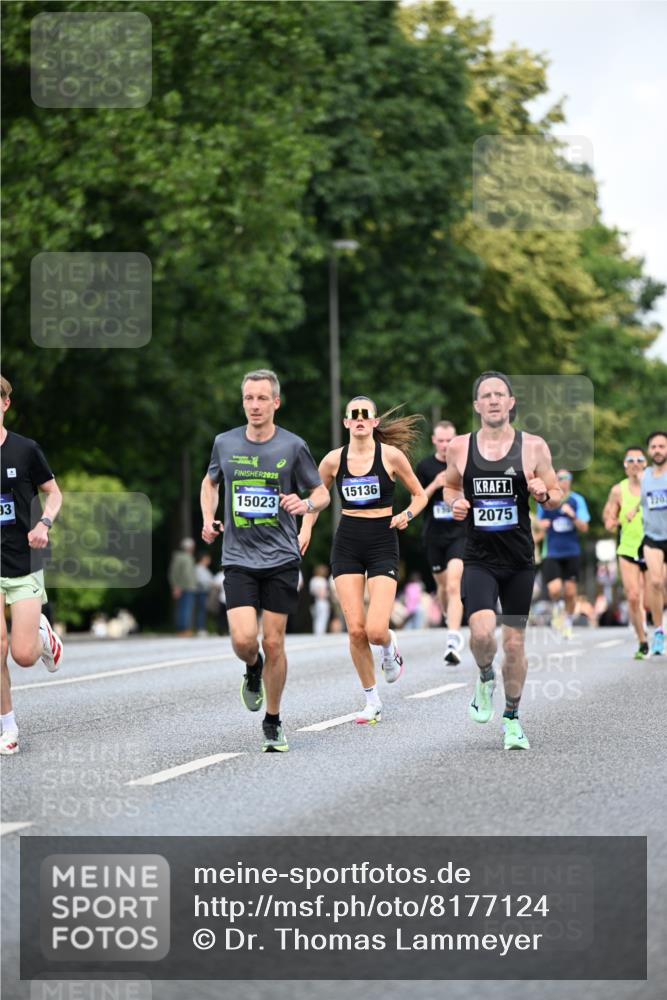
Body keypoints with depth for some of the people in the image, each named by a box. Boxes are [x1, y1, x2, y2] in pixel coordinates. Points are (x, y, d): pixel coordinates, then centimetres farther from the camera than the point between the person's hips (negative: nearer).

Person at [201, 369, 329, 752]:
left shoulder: (293, 446, -3)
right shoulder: (225, 443, 4)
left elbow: (322, 493, 6)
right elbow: (211, 481, 24)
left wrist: (307, 504, -17)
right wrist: (209, 519, 8)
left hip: (281, 560, -1)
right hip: (239, 559, 1)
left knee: (273, 643, 0)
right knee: (244, 640, -15)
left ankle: (273, 721, 18)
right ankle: (253, 669, 23)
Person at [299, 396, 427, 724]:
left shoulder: (391, 455, -4)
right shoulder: (334, 460, 2)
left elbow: (419, 495, 7)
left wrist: (407, 514, -11)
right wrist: (306, 529, 4)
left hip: (382, 542, -2)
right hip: (347, 545, 2)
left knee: (375, 630, -15)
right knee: (356, 629, -5)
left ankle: (390, 648, 23)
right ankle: (372, 700, 11)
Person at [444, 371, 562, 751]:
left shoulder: (533, 447, -2)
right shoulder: (460, 447, 1)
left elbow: (557, 496, 7)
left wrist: (544, 494, -16)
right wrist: (455, 501, -4)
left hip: (520, 561, 1)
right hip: (479, 559, 0)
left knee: (515, 642, 6)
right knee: (482, 631, -22)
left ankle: (512, 719, 25)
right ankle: (485, 677, 12)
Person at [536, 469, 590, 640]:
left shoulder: (577, 500, 0)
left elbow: (584, 527, -4)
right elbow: (539, 521, 19)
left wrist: (573, 516, -22)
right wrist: (541, 524, -5)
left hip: (571, 552, 0)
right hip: (551, 553, 0)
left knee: (570, 592, 1)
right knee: (554, 590, -16)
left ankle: (568, 622, 24)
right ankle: (556, 607, 18)